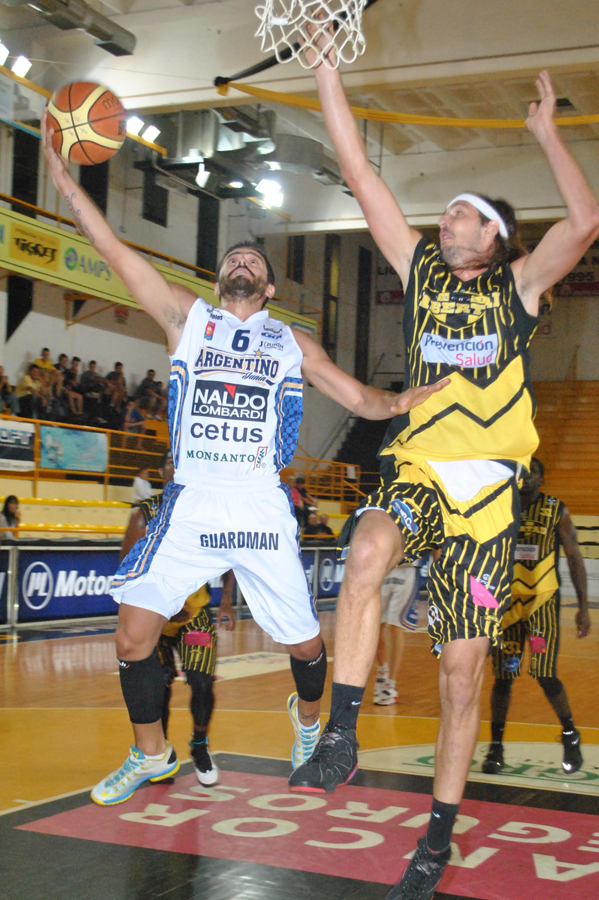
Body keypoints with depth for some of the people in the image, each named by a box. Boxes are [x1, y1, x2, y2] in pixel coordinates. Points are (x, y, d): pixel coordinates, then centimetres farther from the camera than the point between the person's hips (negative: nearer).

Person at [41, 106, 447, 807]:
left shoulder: (293, 343, 13)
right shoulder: (186, 317, 10)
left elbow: (359, 397, 13)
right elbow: (115, 251, 4)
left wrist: (400, 402, -9)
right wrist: (60, 171, -3)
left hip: (262, 508, 0)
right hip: (189, 503, 0)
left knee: (304, 643, 5)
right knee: (134, 633, -6)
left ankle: (308, 719, 39)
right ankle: (150, 753, 17)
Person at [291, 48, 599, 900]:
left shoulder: (517, 284, 4)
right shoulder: (419, 267, 9)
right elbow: (361, 175, 4)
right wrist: (328, 73, 0)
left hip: (486, 486, -1)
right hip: (416, 469, 1)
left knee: (462, 674, 1)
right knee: (367, 552, -36)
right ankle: (340, 738, -26)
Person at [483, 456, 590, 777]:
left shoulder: (556, 511, -2)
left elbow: (574, 558, 2)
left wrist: (583, 607, -2)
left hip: (542, 603, -2)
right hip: (506, 603, 2)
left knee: (546, 676, -8)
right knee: (503, 677, 1)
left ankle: (570, 735, 17)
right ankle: (496, 745, 16)